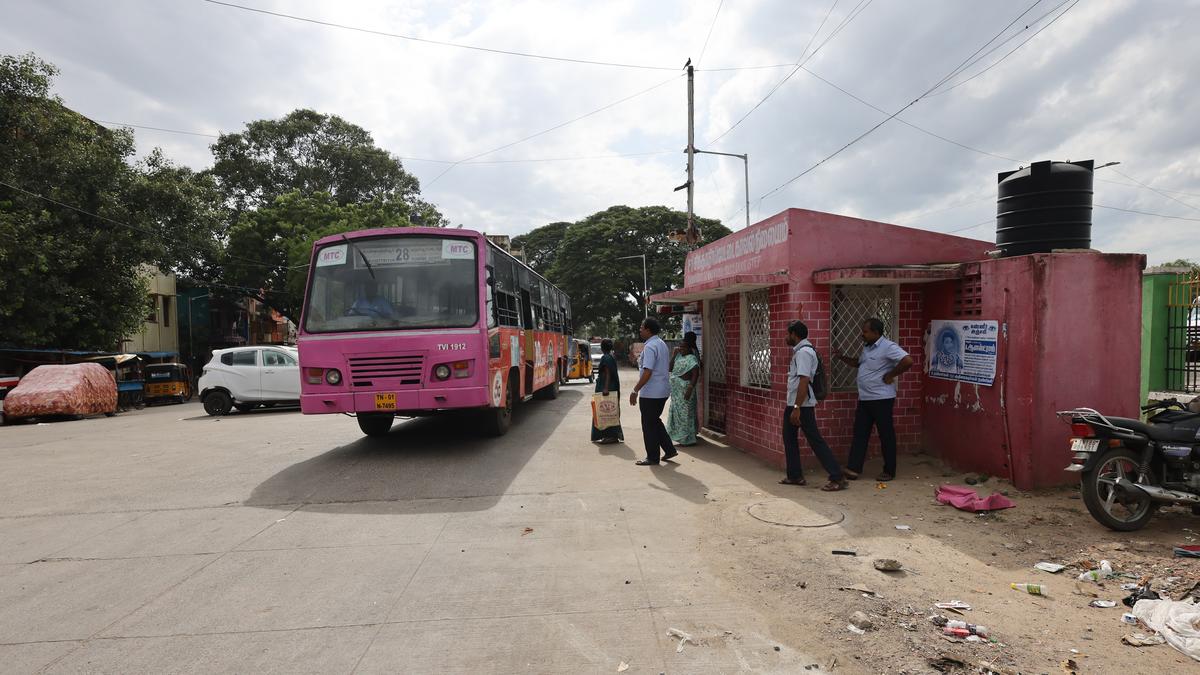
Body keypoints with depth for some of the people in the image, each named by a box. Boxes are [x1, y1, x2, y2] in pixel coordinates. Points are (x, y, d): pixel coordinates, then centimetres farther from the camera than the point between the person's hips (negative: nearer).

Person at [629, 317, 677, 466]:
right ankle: (669, 449, 22)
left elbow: (647, 372, -26)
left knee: (649, 425, 2)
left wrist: (635, 390, -21)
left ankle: (652, 458, 11)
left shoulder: (649, 347, -19)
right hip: (663, 390, 10)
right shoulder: (662, 344, 13)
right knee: (655, 421, 22)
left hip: (651, 393, -10)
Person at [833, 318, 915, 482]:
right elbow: (858, 363, 26)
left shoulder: (888, 347, -15)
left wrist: (891, 375, -18)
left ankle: (889, 471, 17)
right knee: (859, 434, 7)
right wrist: (842, 357, 10)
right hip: (864, 399, 9)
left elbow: (908, 361, -25)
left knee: (886, 435, 5)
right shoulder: (867, 347, 13)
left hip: (881, 399, -9)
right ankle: (853, 468, 10)